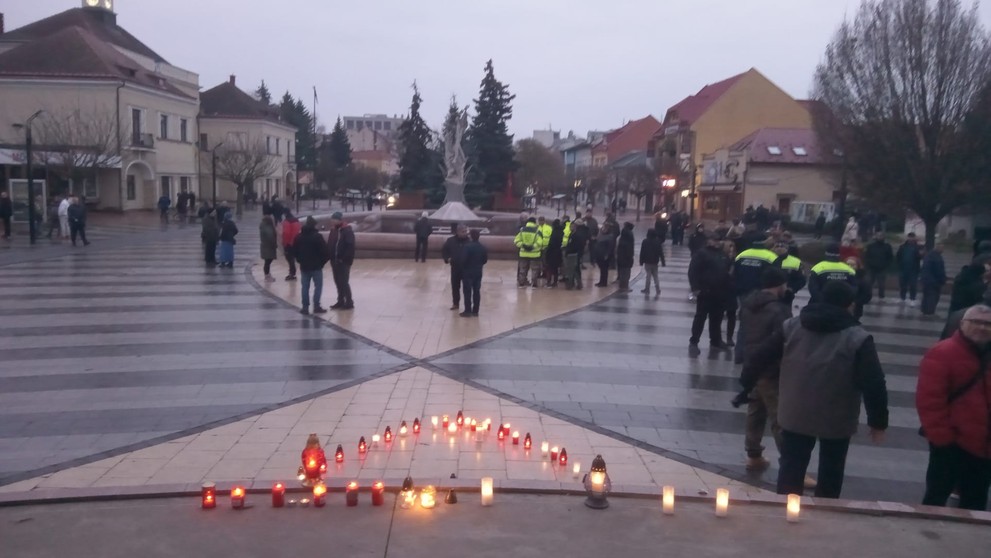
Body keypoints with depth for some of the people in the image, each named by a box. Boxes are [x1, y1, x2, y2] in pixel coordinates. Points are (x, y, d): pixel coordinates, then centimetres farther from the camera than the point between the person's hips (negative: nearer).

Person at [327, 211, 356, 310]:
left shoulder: (347, 231, -11)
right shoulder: (333, 229, 11)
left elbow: (350, 247, -18)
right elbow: (329, 244, 14)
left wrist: (344, 259, -21)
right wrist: (330, 257, 2)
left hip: (344, 261, -7)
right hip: (335, 261, 7)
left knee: (344, 282, -5)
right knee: (338, 282, 12)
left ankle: (349, 303, 2)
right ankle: (340, 301, 21)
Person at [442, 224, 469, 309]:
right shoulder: (450, 240, -2)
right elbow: (444, 251, 9)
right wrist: (447, 258, -6)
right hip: (455, 268, 3)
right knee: (455, 286, 12)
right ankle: (455, 303, 26)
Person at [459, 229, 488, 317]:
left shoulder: (467, 246, -17)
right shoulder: (483, 247, 3)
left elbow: (463, 259, -18)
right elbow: (485, 260, 7)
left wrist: (463, 268, 0)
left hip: (467, 272, -5)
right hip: (478, 272, 6)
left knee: (467, 292, 0)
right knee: (477, 292, 8)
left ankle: (468, 311, 1)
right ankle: (475, 311, 12)